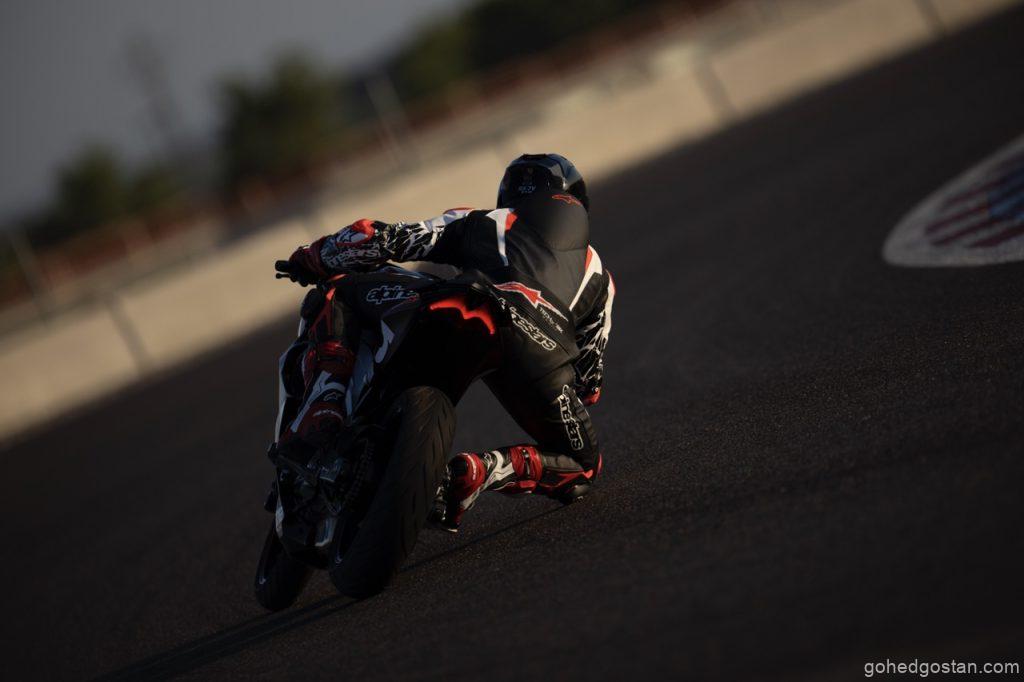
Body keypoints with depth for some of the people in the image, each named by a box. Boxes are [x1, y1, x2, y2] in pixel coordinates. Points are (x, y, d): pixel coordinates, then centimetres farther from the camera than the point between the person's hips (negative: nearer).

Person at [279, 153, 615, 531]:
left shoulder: (479, 221, 35)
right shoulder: (599, 275, 40)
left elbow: (380, 237, 26)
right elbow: (588, 371, 39)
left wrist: (311, 257, 41)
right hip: (541, 349, 1)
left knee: (338, 295, 20)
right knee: (583, 466, 22)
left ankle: (323, 408, -7)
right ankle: (478, 470, -8)